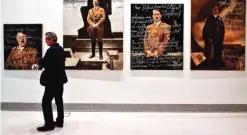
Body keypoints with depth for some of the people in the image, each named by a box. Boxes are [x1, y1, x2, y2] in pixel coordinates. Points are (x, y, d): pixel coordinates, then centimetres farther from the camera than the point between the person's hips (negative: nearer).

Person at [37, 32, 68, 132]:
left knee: (46, 102, -3)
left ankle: (49, 124, 0)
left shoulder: (51, 50, -19)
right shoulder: (60, 49, 11)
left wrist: (40, 60, 1)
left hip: (53, 80, -10)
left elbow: (45, 64, -18)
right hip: (60, 78, 10)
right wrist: (44, 61, 8)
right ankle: (59, 121, 22)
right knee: (59, 101, 15)